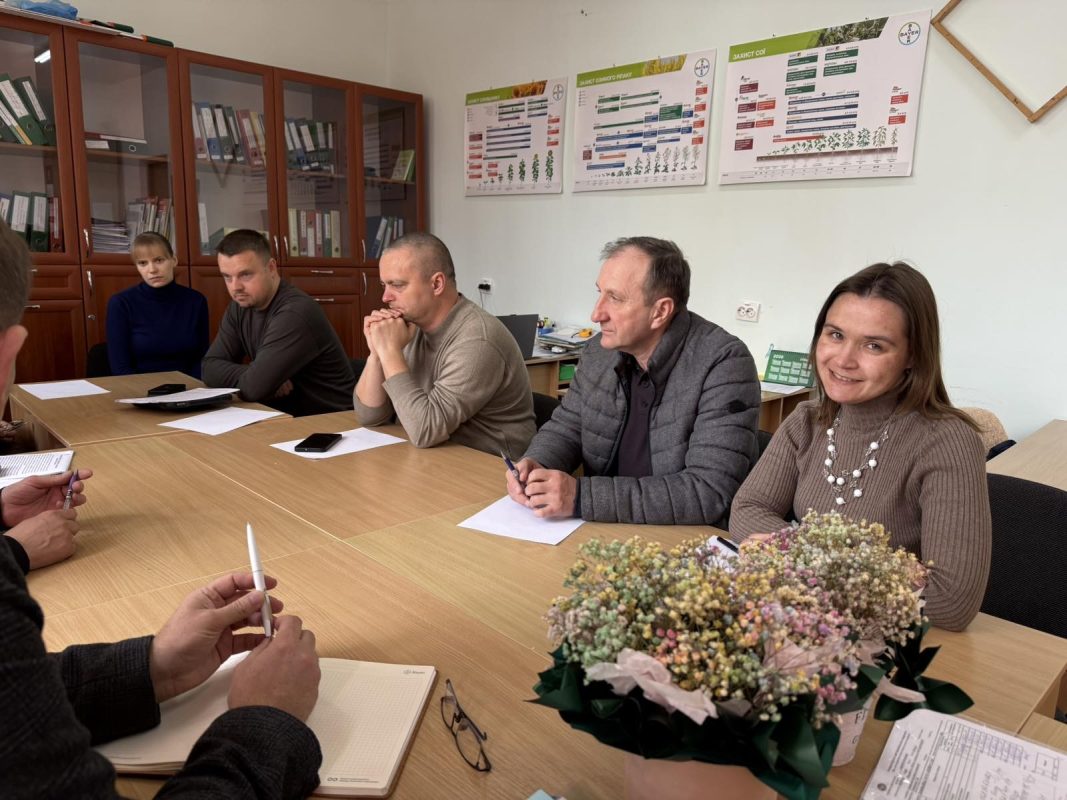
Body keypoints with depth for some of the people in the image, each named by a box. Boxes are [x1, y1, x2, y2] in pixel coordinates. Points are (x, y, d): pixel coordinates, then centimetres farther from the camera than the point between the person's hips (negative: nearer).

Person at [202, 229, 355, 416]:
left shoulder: (295, 313, -25)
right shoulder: (240, 306, 4)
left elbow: (253, 387, -27)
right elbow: (211, 366, 0)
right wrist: (265, 379, -15)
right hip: (288, 417, 7)